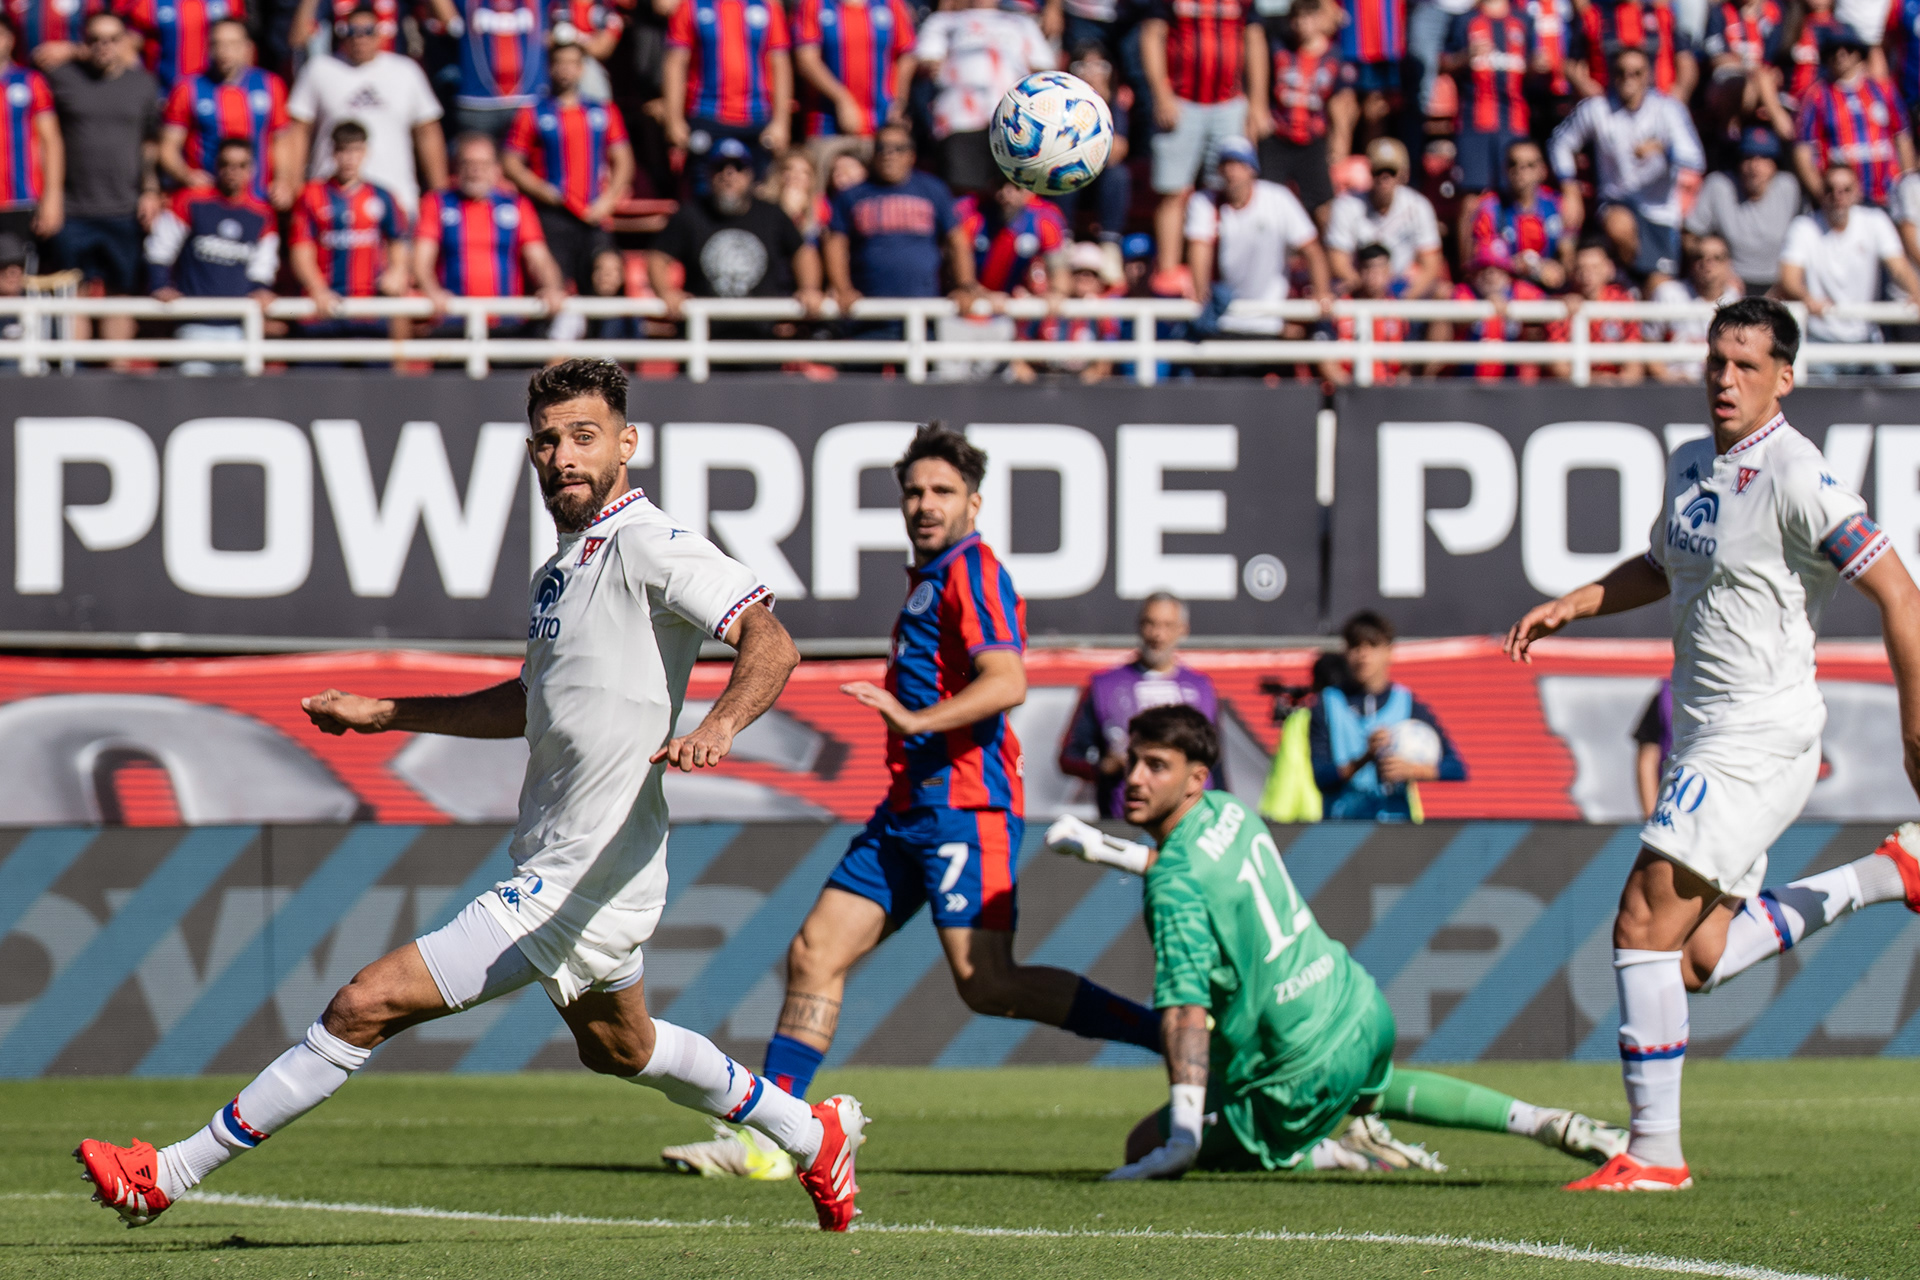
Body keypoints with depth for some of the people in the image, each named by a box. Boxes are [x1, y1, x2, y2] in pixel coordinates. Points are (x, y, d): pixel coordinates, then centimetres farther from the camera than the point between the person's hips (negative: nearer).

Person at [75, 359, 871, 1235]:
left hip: (578, 885, -10)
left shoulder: (649, 546, -18)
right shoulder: (561, 569, 11)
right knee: (618, 1047, 32)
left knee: (368, 1004, -10)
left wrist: (718, 726, -47)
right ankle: (813, 1136, 46)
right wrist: (381, 714, 25)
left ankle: (173, 1173, -4)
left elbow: (771, 645, -28)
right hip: (553, 863, 10)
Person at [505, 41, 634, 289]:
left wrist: (607, 201, -1)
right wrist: (541, 190, -12)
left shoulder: (603, 113, 14)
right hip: (552, 216, -3)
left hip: (596, 219, 3)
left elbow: (622, 162, 14)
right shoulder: (533, 114, 6)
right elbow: (510, 163, 3)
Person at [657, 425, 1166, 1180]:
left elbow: (1006, 683, -22)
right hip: (908, 808, 10)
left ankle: (1170, 1035, -11)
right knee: (815, 953, 4)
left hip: (962, 807, -10)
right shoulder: (926, 578, 21)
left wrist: (916, 720, -31)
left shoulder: (972, 572, -8)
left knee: (988, 985, -17)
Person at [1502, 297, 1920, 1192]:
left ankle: (1654, 1150, -8)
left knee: (1645, 927, -13)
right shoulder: (1690, 467, 11)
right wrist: (1570, 605, 15)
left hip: (1759, 739, -9)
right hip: (1707, 739, 9)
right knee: (1699, 959, 11)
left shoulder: (1794, 478, -15)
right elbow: (1664, 568, 31)